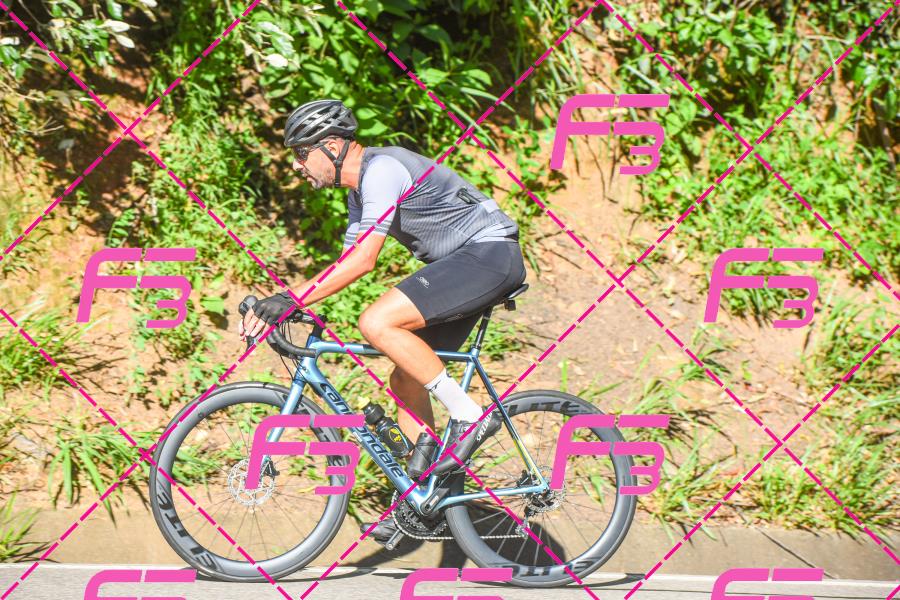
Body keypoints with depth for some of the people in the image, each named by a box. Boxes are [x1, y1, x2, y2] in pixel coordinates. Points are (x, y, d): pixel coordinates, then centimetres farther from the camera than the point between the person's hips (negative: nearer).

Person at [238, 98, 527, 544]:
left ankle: (469, 414, -16)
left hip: (490, 255, -11)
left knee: (377, 323, -24)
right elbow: (347, 263, 16)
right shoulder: (360, 187, 14)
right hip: (462, 265, 11)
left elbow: (362, 261, -26)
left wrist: (291, 299, -27)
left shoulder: (382, 169, -18)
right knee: (406, 378, 7)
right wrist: (277, 307, 7)